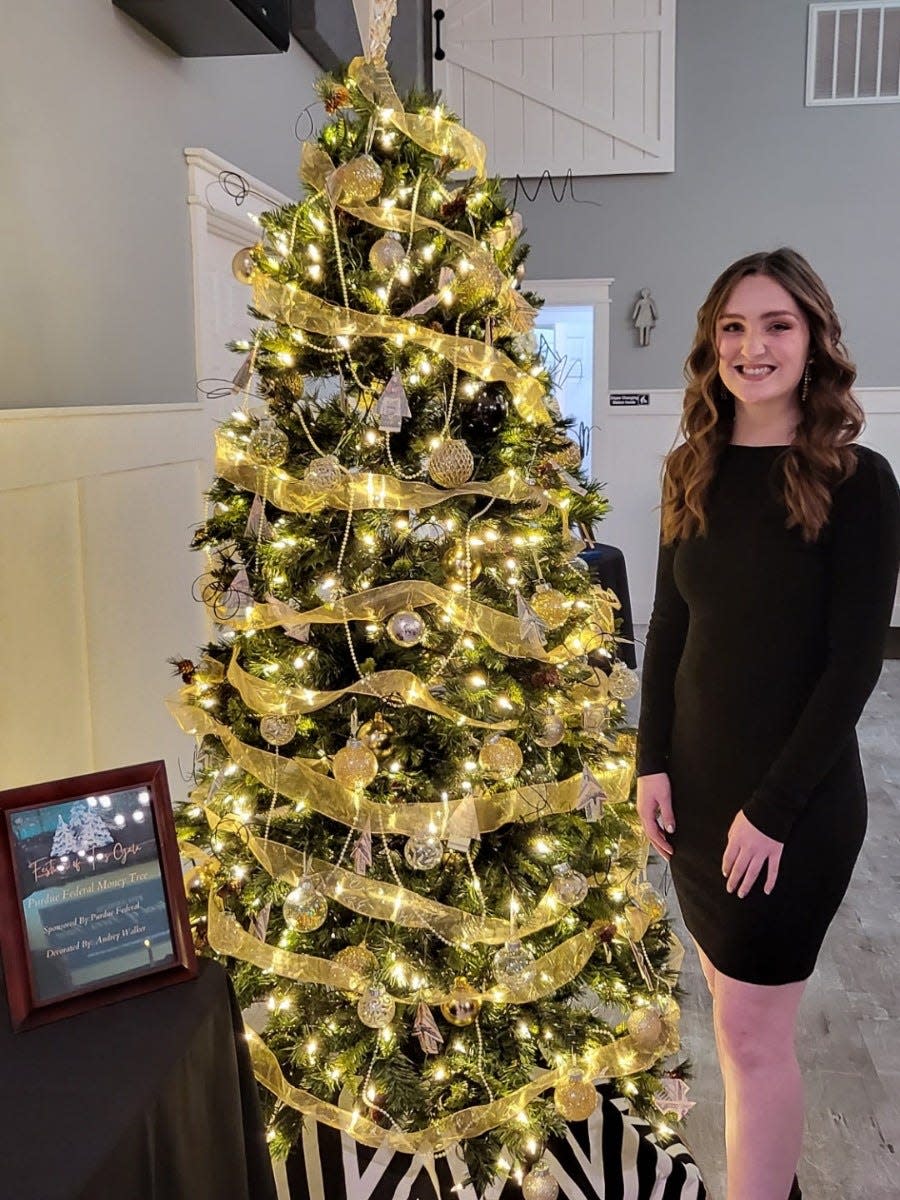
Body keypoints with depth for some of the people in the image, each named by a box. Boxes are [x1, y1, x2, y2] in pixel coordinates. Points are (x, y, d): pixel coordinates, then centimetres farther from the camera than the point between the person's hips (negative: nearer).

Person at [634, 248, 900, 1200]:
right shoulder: (693, 473, 4)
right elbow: (668, 626, 7)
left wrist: (774, 807, -15)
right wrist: (654, 762, -1)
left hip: (796, 798, -5)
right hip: (695, 784, 5)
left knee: (751, 1031, 2)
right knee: (737, 1005, 18)